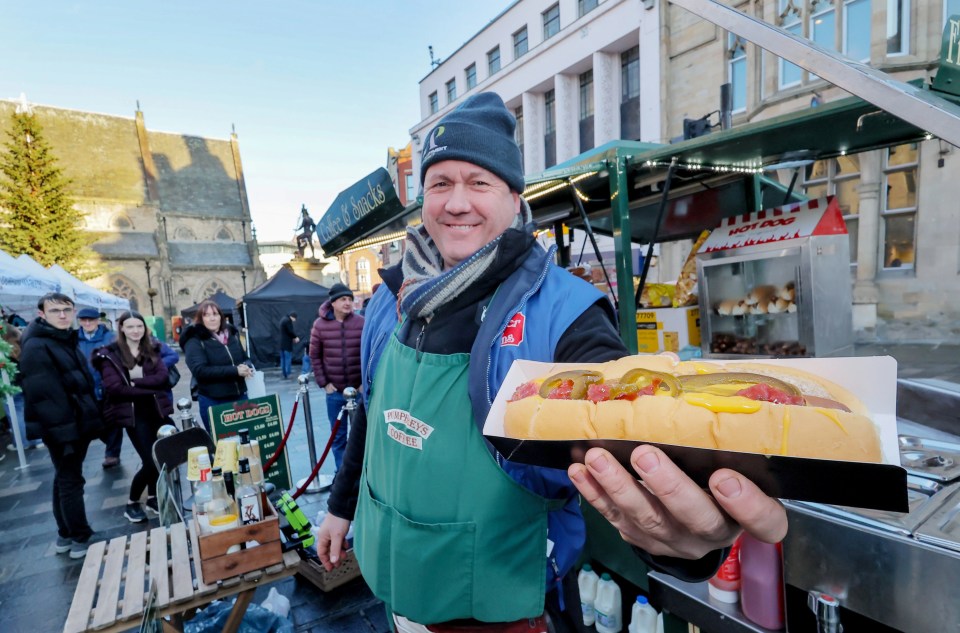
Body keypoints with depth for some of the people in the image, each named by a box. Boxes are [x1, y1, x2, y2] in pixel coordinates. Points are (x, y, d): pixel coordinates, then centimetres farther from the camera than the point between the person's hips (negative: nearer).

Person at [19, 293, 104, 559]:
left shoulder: (67, 340, 13)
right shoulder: (36, 347, -16)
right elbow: (42, 395, -22)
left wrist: (92, 419, 17)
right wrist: (60, 432, -24)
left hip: (78, 423, 9)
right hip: (61, 427, -9)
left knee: (65, 478, 18)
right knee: (71, 480, 1)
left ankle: (66, 534, 31)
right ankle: (80, 537, 14)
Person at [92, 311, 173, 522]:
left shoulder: (152, 349, 7)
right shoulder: (110, 354, -4)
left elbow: (162, 377, -6)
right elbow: (115, 388, -13)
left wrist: (135, 381, -16)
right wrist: (150, 389, -12)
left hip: (157, 410, 4)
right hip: (133, 414, -4)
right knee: (150, 460, -7)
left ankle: (153, 497, 27)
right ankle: (132, 503, 16)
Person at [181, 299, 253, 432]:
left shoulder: (232, 334, 10)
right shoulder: (195, 341, -8)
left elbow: (245, 358, 18)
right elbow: (200, 370, -20)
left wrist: (247, 367, -7)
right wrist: (235, 370, -24)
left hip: (240, 397, 5)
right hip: (213, 402, -5)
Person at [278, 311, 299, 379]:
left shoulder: (283, 319, 16)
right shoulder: (288, 320, -16)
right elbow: (291, 331, -19)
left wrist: (293, 337, 10)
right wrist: (296, 337, -3)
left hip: (282, 343, 10)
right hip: (287, 343, -10)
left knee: (283, 358, 10)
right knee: (288, 358, -4)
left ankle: (284, 374, 14)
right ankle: (287, 374, -3)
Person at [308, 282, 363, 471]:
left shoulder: (362, 323, -5)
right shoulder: (320, 324, -2)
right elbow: (314, 356, 3)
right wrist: (323, 383, -2)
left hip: (359, 389, -1)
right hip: (334, 391, 1)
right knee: (338, 437, 13)